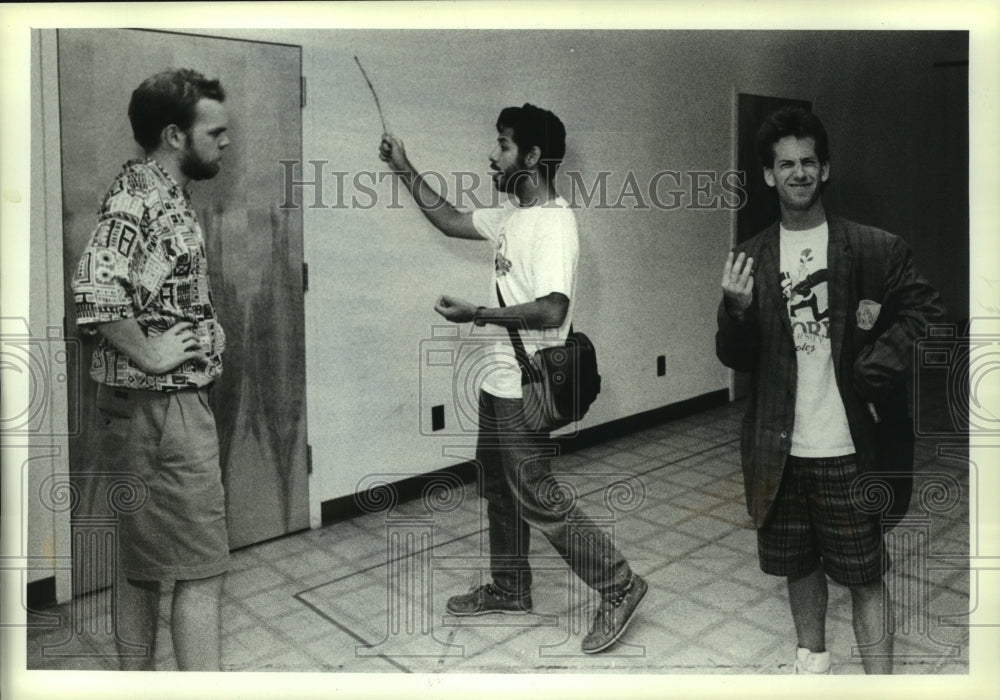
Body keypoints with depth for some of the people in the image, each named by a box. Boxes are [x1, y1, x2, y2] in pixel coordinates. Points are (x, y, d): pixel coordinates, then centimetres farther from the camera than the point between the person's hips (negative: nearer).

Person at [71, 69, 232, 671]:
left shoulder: (166, 194, 14)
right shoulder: (138, 198, -16)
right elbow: (95, 289, -33)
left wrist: (205, 330, 9)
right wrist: (149, 355, -21)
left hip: (169, 404, 10)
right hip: (160, 407, -10)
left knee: (143, 565, 17)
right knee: (200, 568, -3)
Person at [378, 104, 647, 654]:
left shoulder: (554, 223, -19)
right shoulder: (513, 217, 9)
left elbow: (552, 309, -30)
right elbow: (451, 221, 22)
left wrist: (476, 314, -23)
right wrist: (404, 168, 21)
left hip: (525, 389, -10)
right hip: (500, 381, 10)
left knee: (535, 499, -3)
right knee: (499, 489, 19)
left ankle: (618, 586, 11)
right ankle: (509, 590, 35)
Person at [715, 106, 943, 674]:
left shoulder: (875, 249, -5)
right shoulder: (752, 258, 2)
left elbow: (923, 311, 1)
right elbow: (736, 359, 2)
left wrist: (875, 368, -10)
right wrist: (737, 309, -18)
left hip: (848, 447, -3)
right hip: (779, 447, 3)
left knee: (866, 574, 6)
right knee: (799, 564, 20)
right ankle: (813, 657, 43)